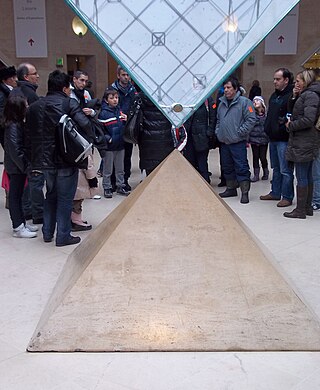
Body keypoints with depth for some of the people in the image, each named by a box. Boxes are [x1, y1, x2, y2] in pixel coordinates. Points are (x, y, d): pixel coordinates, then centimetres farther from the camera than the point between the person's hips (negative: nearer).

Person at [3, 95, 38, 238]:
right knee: (15, 195, 0)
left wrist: (27, 165, 9)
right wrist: (26, 166, -20)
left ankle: (21, 222, 27)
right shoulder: (13, 127, -20)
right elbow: (15, 151, -24)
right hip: (16, 167, -9)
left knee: (18, 195, 16)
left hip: (20, 167, 9)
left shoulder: (18, 124, 8)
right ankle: (18, 228, 8)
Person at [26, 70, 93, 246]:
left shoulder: (34, 107, 9)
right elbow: (85, 124, -22)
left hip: (44, 158, 6)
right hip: (67, 158, -5)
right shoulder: (69, 103, -8)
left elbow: (29, 135, 8)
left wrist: (34, 159, 13)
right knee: (65, 198, 5)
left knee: (51, 195, 21)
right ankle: (63, 236, 10)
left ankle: (47, 232, 27)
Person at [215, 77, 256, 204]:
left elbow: (251, 119, -14)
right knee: (227, 168, 15)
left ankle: (245, 192, -2)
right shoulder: (222, 103, 14)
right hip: (224, 142, 7)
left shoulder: (244, 102, -9)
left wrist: (240, 132, -15)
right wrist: (218, 132, 12)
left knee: (241, 167, -7)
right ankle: (231, 188, 28)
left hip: (238, 142, -7)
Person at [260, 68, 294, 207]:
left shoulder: (291, 96, -14)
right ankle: (275, 193, 28)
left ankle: (287, 197, 4)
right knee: (276, 168, 18)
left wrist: (284, 127, -21)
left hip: (284, 139, -9)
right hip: (273, 138, 9)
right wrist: (267, 128, 15)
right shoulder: (274, 95, 15)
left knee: (285, 170, -3)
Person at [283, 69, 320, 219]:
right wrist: (294, 97, 11)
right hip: (306, 142, 10)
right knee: (307, 176, 14)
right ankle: (307, 207, 23)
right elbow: (295, 113, 21)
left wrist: (291, 125, -11)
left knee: (302, 177, -5)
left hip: (303, 143, -10)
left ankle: (300, 210, 0)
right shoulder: (306, 95, 17)